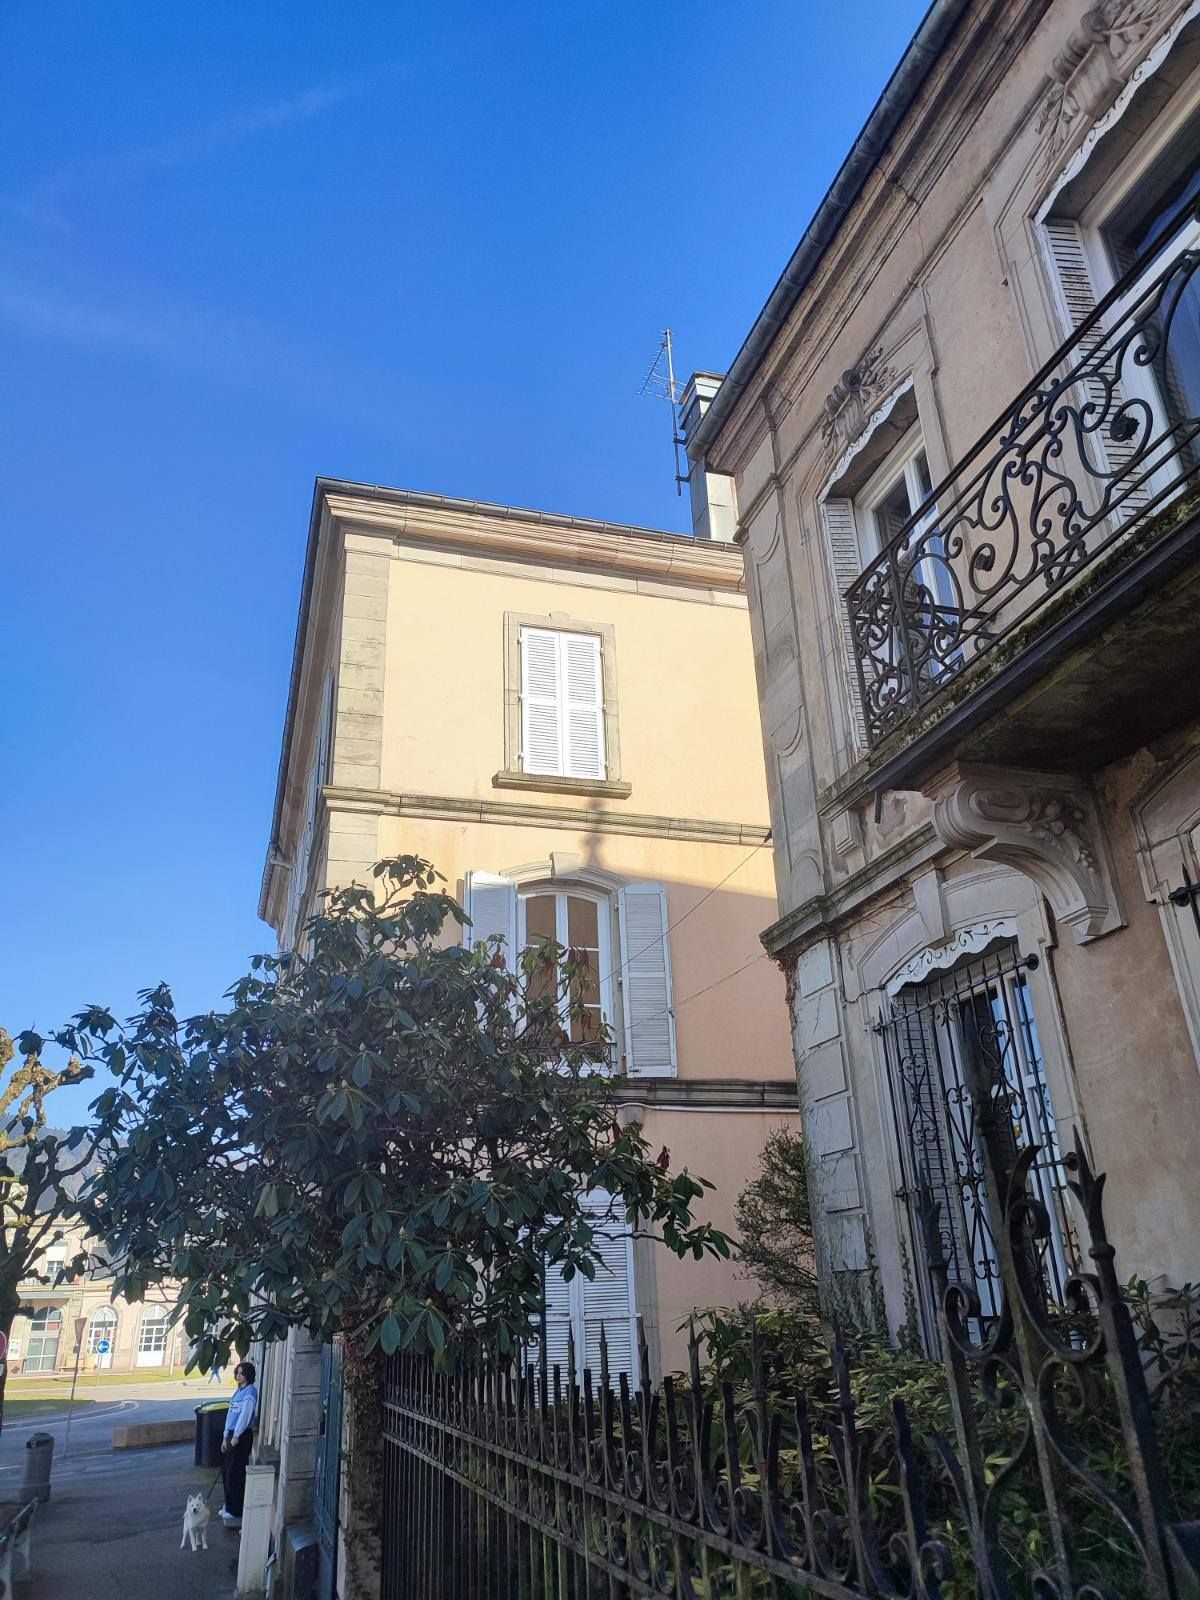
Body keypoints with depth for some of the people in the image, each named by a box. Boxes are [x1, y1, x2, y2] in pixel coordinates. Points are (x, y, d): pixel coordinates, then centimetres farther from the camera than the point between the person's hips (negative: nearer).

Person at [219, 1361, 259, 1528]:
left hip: (242, 1435, -9)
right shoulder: (238, 1391, 13)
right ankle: (229, 1506, 28)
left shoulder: (250, 1392, -14)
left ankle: (236, 1510, 7)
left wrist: (236, 1436, -19)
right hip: (232, 1434, 9)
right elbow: (231, 1414, 16)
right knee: (226, 1470, 15)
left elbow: (245, 1415, -19)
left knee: (235, 1473, -3)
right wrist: (226, 1437, 15)